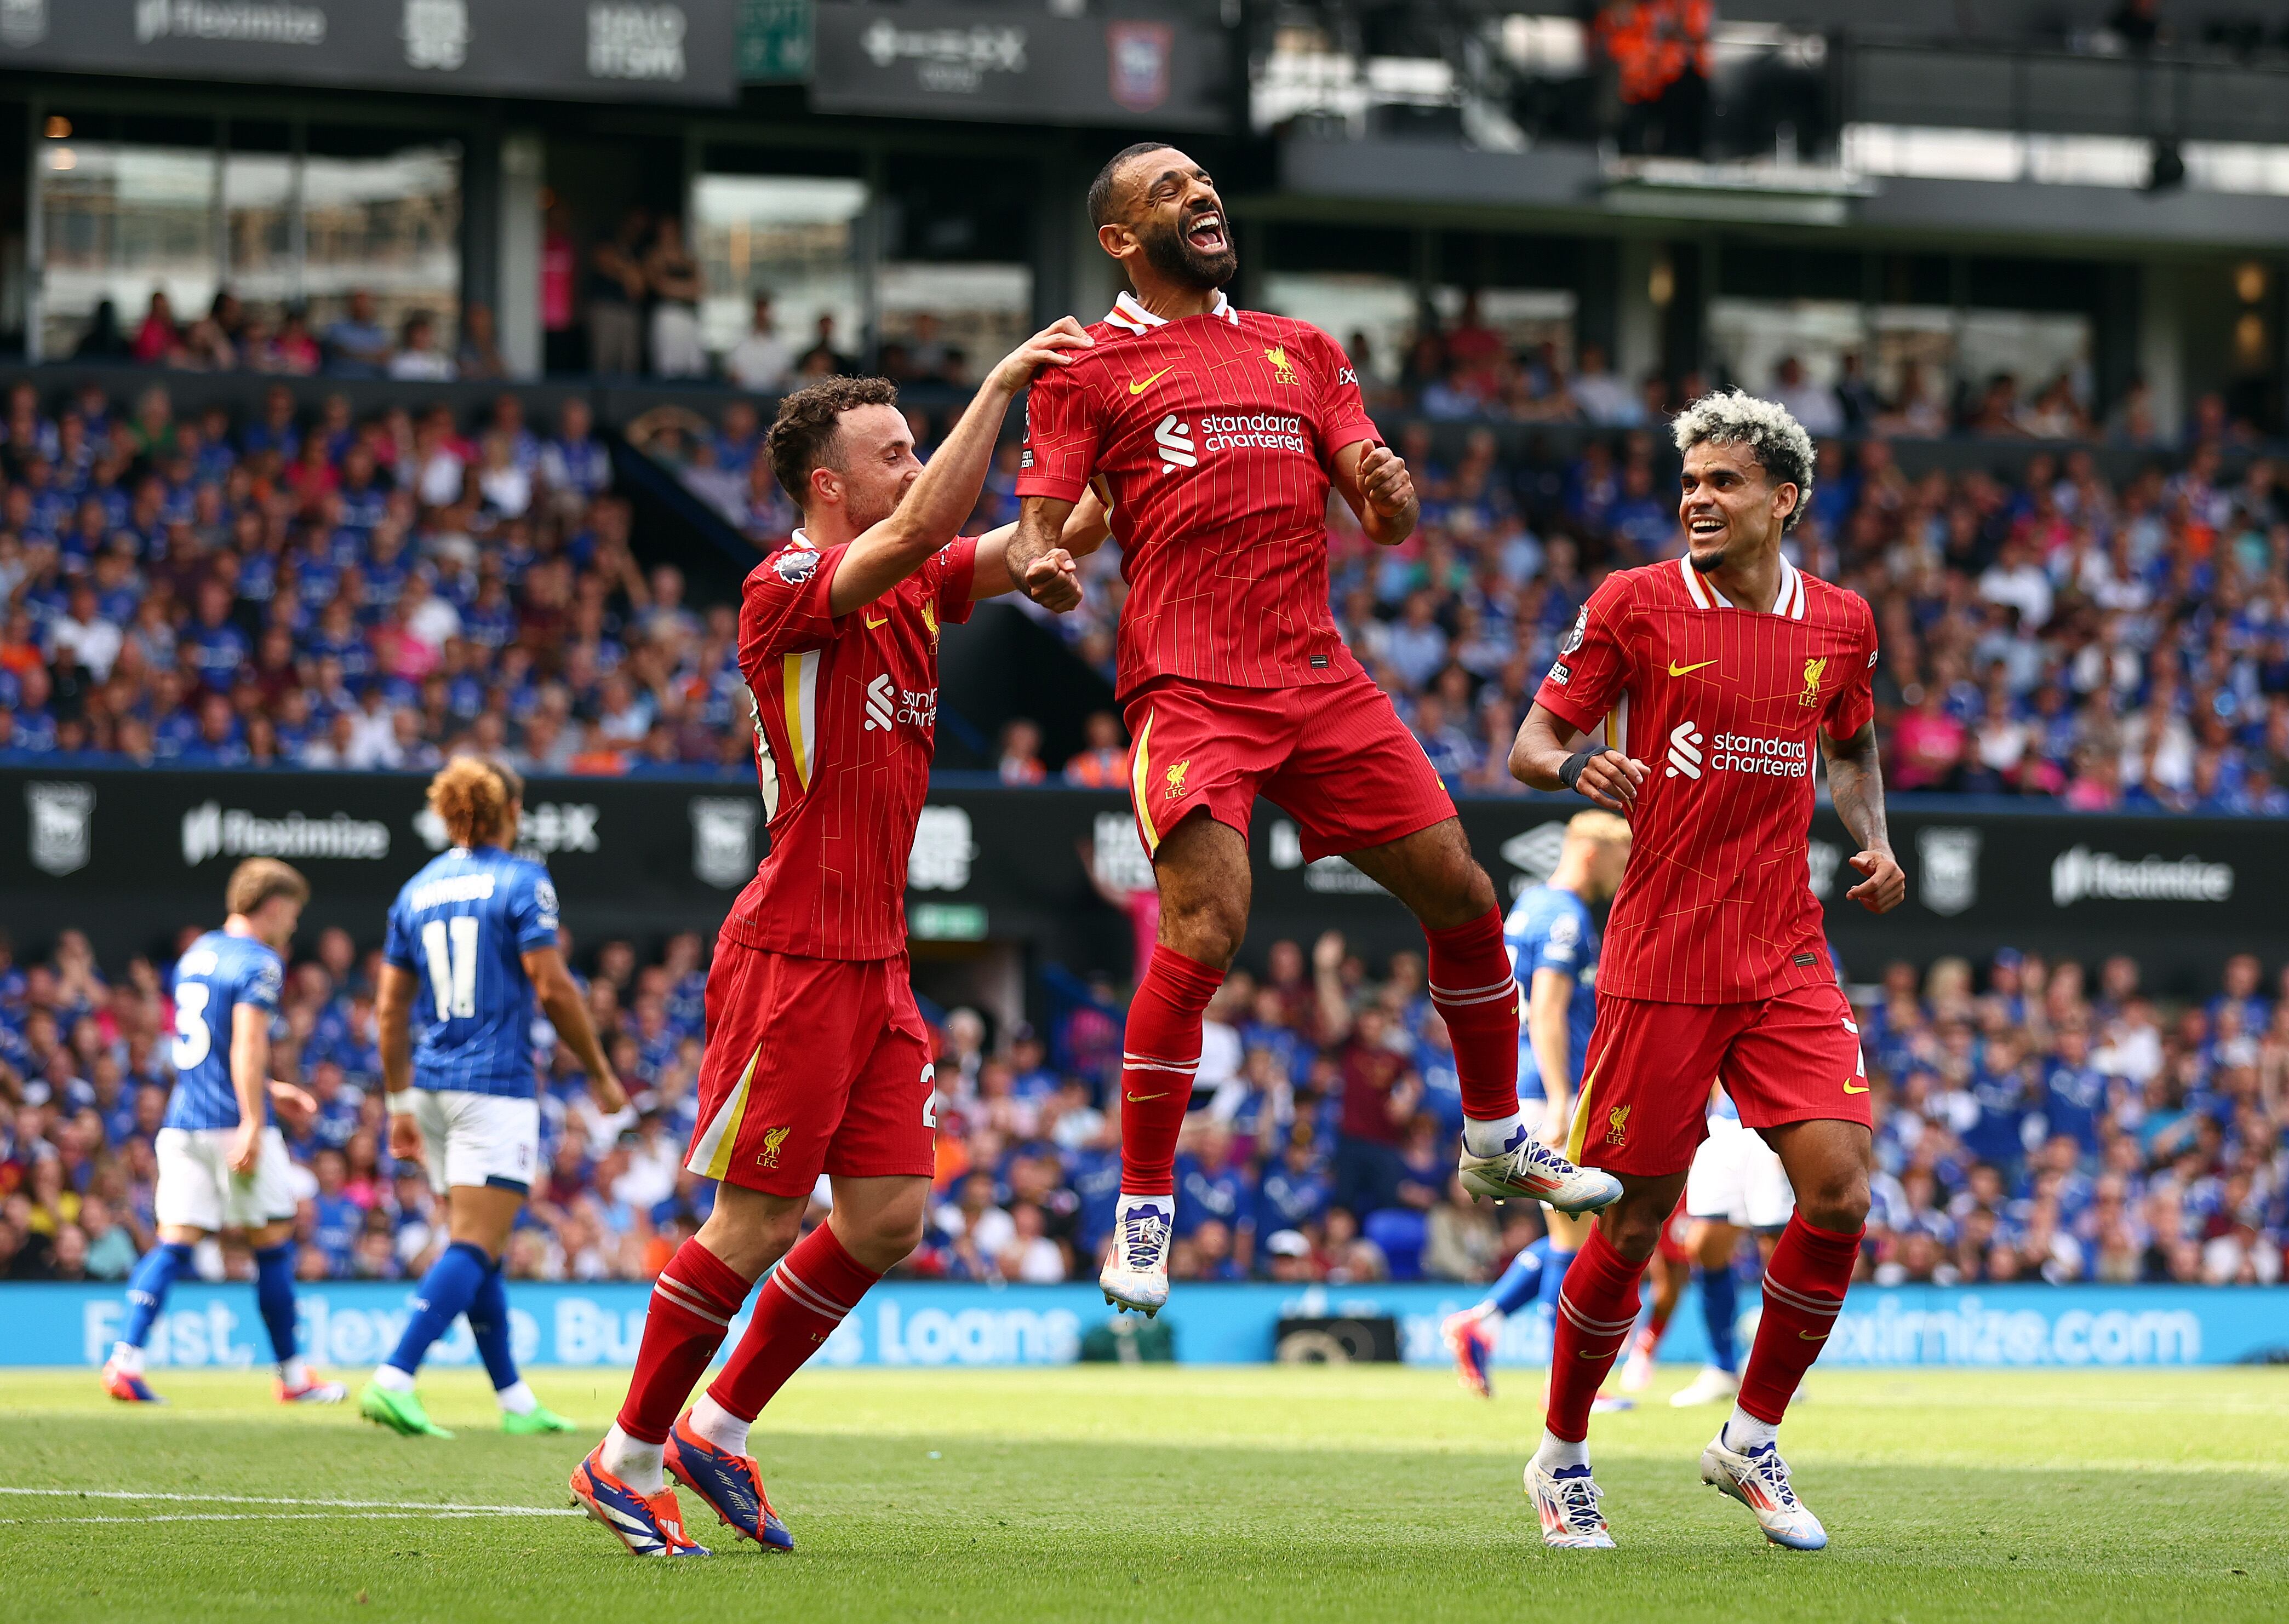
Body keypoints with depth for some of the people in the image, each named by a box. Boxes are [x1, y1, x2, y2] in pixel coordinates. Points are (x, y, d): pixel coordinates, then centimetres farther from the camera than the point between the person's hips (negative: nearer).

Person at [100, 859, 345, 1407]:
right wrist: (252, 1121, -23)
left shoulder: (197, 955, 18)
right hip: (232, 1125, -7)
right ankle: (293, 1376, 13)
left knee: (174, 1244, 1)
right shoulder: (259, 964, -8)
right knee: (273, 1246, 5)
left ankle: (125, 1358, -15)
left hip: (183, 1122, 7)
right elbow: (248, 1045, -19)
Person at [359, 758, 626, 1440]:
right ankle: (393, 1380, -25)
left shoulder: (417, 890, 12)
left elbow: (390, 1009, 12)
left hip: (433, 1085, 7)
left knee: (480, 1251, 14)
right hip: (496, 1087, -7)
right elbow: (553, 988, -10)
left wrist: (400, 1106, 19)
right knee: (475, 1249, -11)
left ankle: (516, 1401, 19)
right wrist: (599, 1072, 0)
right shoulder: (521, 880, -5)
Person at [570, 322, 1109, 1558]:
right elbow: (917, 531, -27)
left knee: (889, 1218, 4)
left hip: (876, 963, 8)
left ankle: (715, 1432, 17)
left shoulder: (912, 589, 13)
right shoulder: (791, 586, -11)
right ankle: (625, 1460, 8)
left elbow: (1060, 535, 10)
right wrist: (999, 385, -23)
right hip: (793, 956, -8)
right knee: (754, 1226, -5)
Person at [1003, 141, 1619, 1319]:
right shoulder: (1091, 368, 7)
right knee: (1203, 931, -20)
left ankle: (1496, 1139, 26)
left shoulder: (1302, 350, 21)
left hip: (1320, 678, 5)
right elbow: (1038, 530, 0)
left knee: (1463, 898, 5)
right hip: (1189, 685, -5)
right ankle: (1142, 1213, -9)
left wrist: (1390, 493, -7)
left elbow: (1388, 523, 18)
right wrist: (1042, 564, -24)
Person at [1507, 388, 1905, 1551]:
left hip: (1787, 961, 3)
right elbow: (1532, 742, 0)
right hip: (1658, 963, -3)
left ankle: (1751, 1440, 7)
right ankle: (1561, 1456, 21)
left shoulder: (1840, 623, 7)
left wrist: (1873, 843, 6)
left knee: (1839, 1190, -12)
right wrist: (1576, 767, -24)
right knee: (1634, 1223, -1)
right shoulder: (1635, 604, -3)